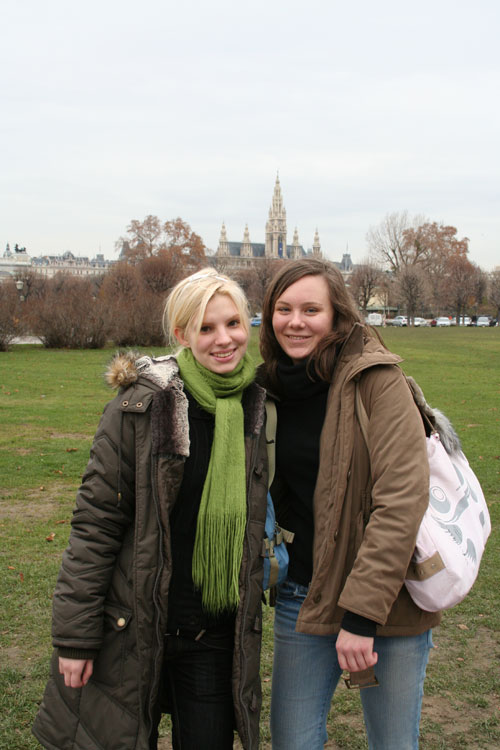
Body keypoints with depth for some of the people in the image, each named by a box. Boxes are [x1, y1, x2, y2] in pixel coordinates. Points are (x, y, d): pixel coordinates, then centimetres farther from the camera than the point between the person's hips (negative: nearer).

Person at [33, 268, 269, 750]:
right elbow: (94, 521, -11)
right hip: (133, 631, -3)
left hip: (217, 633, 3)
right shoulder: (142, 406, -13)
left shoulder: (259, 406, 0)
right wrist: (75, 634, -11)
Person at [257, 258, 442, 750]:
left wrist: (361, 613, -22)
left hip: (386, 601, -4)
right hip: (303, 596, 4)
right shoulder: (270, 387, 4)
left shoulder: (375, 378, -13)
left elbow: (402, 497, -20)